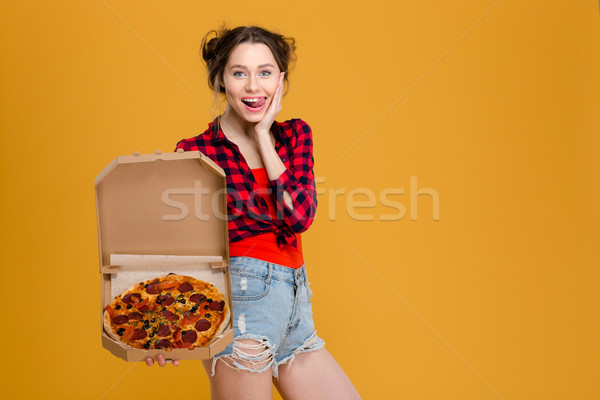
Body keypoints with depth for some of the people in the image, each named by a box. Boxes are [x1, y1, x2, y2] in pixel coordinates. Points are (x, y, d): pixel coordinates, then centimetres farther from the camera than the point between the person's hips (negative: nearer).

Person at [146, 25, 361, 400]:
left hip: (294, 300, 6)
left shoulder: (295, 134, 7)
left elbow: (298, 216, -8)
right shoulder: (195, 152, -5)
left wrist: (263, 135, -7)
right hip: (244, 298, -5)